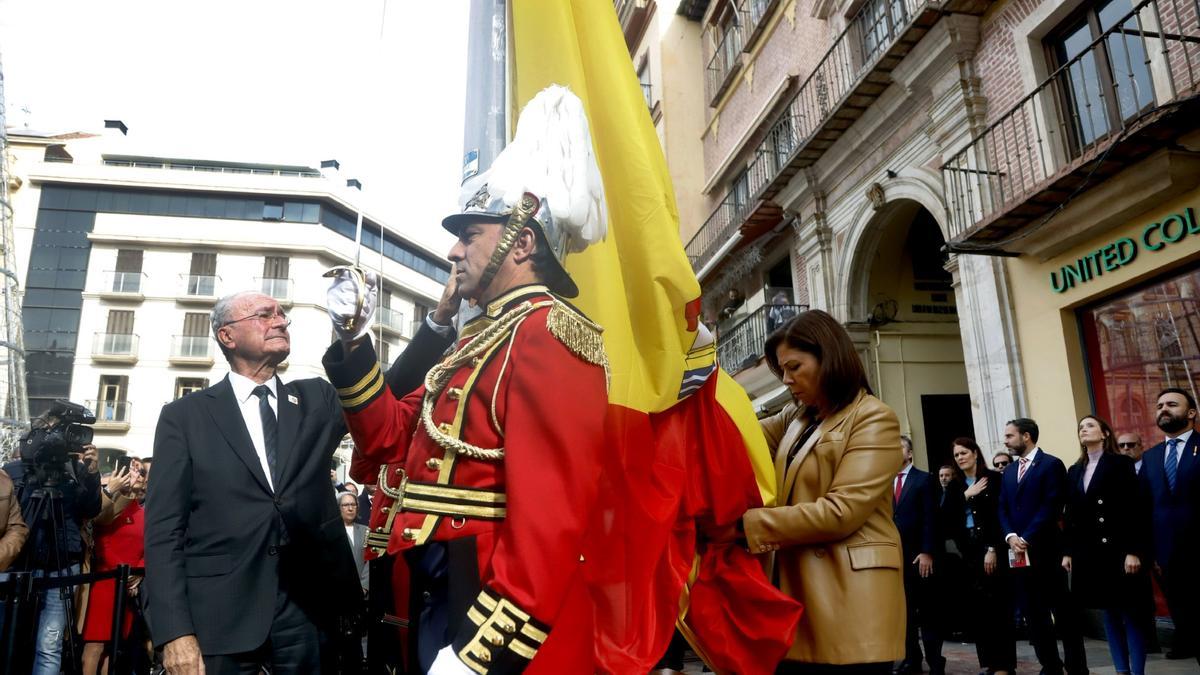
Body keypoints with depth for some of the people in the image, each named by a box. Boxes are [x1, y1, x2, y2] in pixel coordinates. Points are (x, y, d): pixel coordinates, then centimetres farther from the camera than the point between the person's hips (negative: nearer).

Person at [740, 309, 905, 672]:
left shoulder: (873, 418, -8)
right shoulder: (797, 417, 18)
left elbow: (842, 511, -18)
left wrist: (750, 524, -17)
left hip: (848, 595, -7)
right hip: (799, 588, 7)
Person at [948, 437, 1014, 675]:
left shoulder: (994, 478, -2)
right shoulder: (955, 486, 12)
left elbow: (1000, 515, -7)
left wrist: (992, 549, -13)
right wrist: (966, 495, -8)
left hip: (992, 548, -5)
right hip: (967, 551, 5)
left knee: (996, 604, -3)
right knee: (975, 605, 3)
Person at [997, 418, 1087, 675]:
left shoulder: (1051, 464, -3)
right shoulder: (1009, 472, 18)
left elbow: (1051, 506, -12)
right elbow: (1003, 509, 12)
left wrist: (1027, 538, -16)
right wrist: (1011, 536, -6)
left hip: (1046, 550, -6)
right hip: (1018, 552, 6)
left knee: (1063, 612, 2)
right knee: (1033, 614, 9)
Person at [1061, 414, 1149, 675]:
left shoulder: (1121, 463, -2)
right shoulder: (1074, 471, 13)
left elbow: (1134, 508, -9)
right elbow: (1070, 514, 12)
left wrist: (1133, 551, -16)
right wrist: (1067, 552, 7)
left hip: (1116, 548, -5)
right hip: (1088, 551, 5)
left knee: (1130, 613, -1)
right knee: (1109, 613, 9)